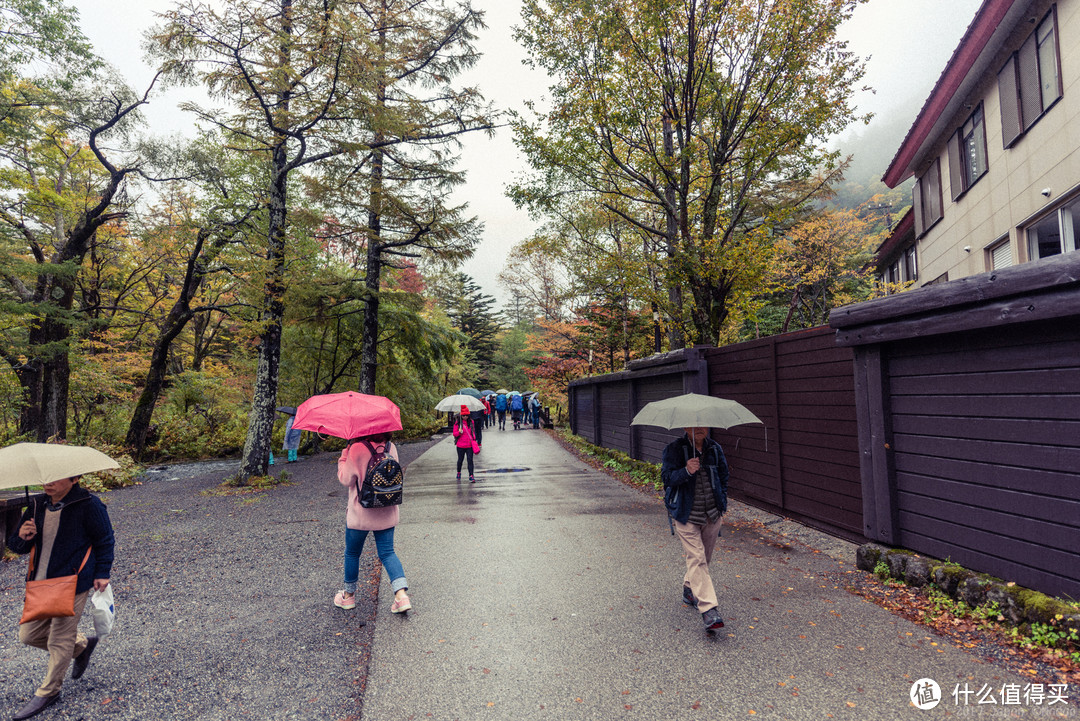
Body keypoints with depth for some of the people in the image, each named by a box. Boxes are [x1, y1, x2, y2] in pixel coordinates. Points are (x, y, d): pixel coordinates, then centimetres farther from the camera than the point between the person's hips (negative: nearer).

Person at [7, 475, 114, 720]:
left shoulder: (88, 505, -14)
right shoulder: (38, 506, 3)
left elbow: (105, 541, -7)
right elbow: (16, 546, 11)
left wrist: (102, 574, -8)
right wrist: (22, 537, -13)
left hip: (72, 584, -7)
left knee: (60, 640, 3)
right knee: (28, 635, 14)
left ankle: (48, 692, 24)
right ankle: (83, 645, 35)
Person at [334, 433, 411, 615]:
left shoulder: (357, 449, -18)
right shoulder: (391, 448, -2)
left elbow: (346, 479, -9)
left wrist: (344, 455, 1)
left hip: (361, 513, -4)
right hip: (387, 512, 4)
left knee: (352, 553, 17)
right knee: (387, 552, 9)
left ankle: (348, 596, 33)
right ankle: (402, 595, -4)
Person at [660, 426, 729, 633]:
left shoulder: (715, 448, 4)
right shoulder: (675, 449, -10)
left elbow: (723, 475, 17)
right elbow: (666, 477, -17)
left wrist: (722, 502, 11)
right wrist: (686, 471, -35)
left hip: (712, 515, 5)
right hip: (686, 516, -5)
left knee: (705, 558, 17)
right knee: (696, 559, -11)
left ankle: (690, 589, 40)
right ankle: (709, 610, -9)